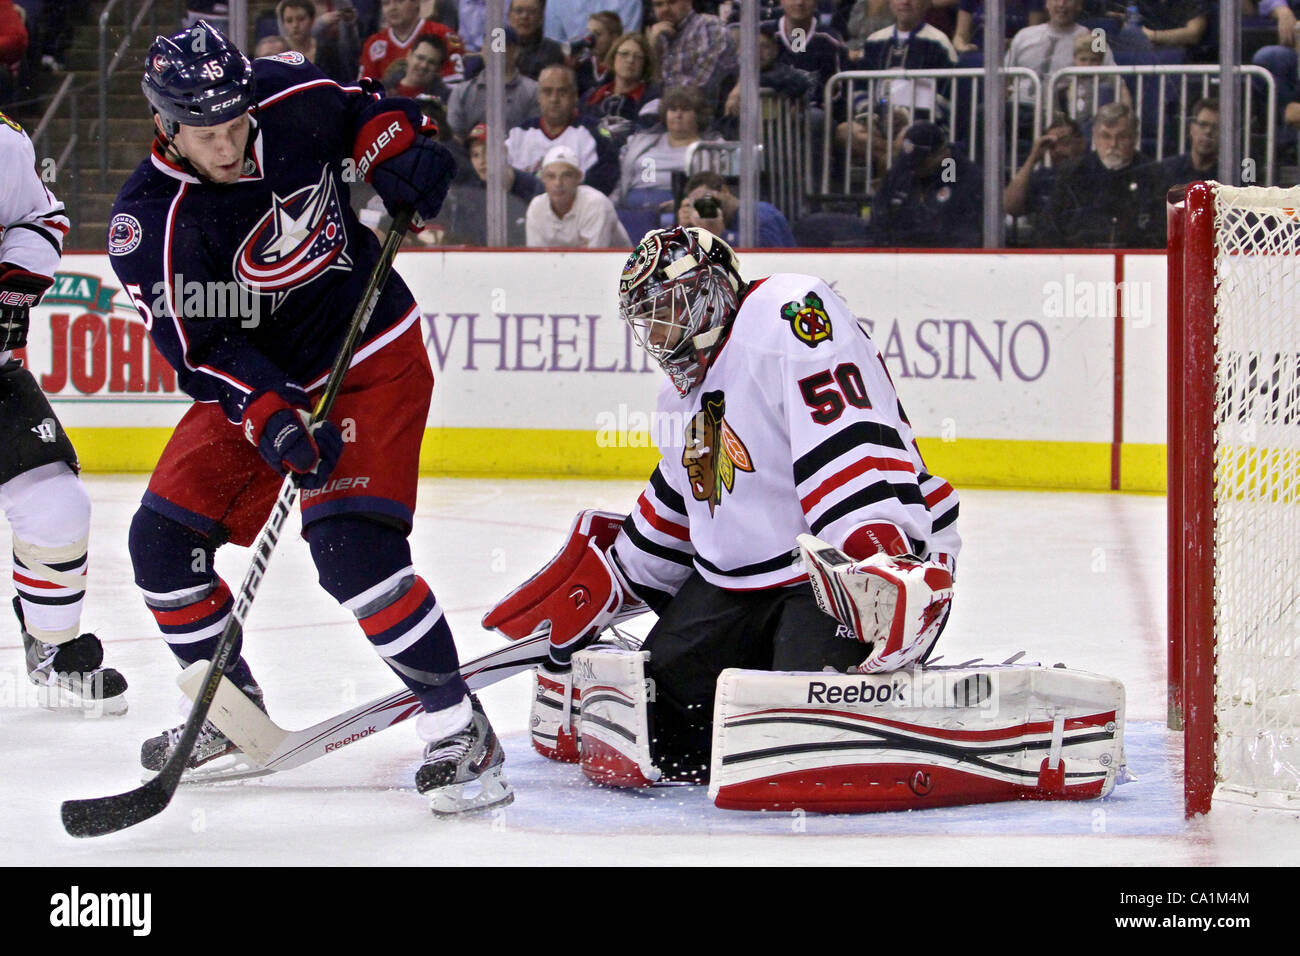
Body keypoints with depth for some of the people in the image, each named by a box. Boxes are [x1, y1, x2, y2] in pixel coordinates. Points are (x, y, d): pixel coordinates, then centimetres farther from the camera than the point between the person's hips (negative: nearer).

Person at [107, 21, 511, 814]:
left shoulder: (293, 102, -15)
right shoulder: (149, 222, -18)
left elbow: (364, 113, 9)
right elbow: (203, 348, -21)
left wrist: (400, 155, -12)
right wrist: (271, 420, -35)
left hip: (372, 358, -3)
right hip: (255, 381, 3)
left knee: (352, 546, -21)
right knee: (165, 537, -1)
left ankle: (459, 729, -15)